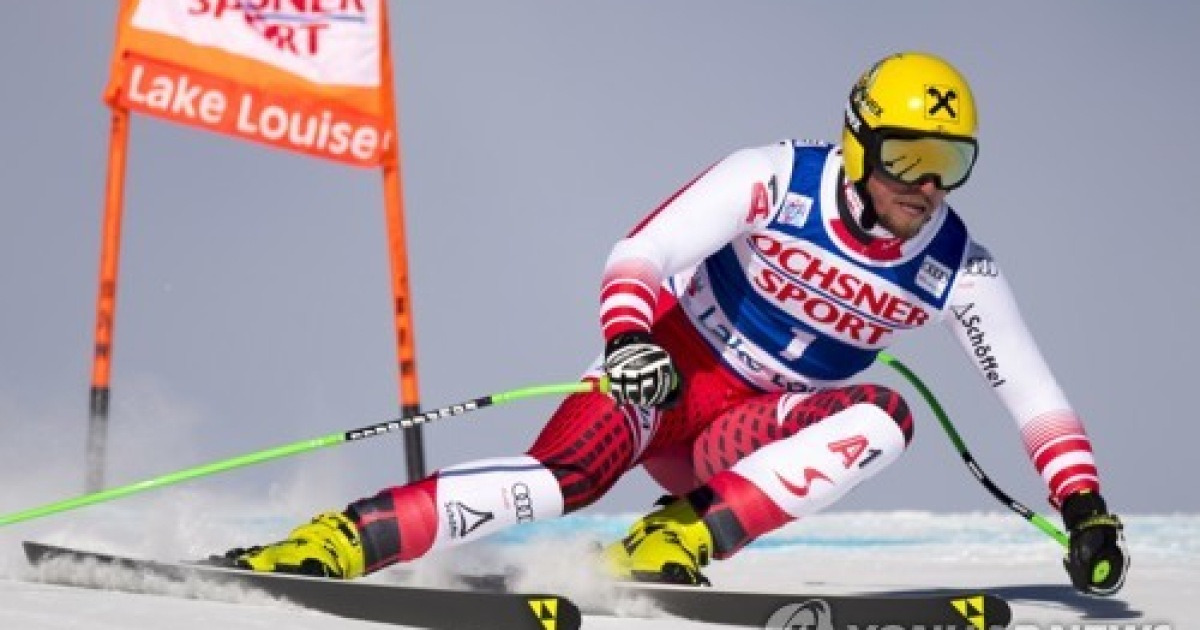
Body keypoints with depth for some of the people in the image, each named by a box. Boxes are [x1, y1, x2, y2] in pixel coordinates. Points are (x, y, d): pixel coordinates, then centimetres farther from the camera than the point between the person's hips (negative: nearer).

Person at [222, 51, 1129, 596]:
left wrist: (1085, 507, -12)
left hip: (754, 435, 3)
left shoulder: (958, 272, -6)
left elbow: (1035, 395, -1)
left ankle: (671, 545, -32)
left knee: (884, 417, -27)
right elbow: (639, 255, -18)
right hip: (663, 370, -3)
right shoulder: (776, 180, -15)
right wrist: (626, 341, -38)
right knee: (562, 476, -32)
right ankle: (332, 541, -32)